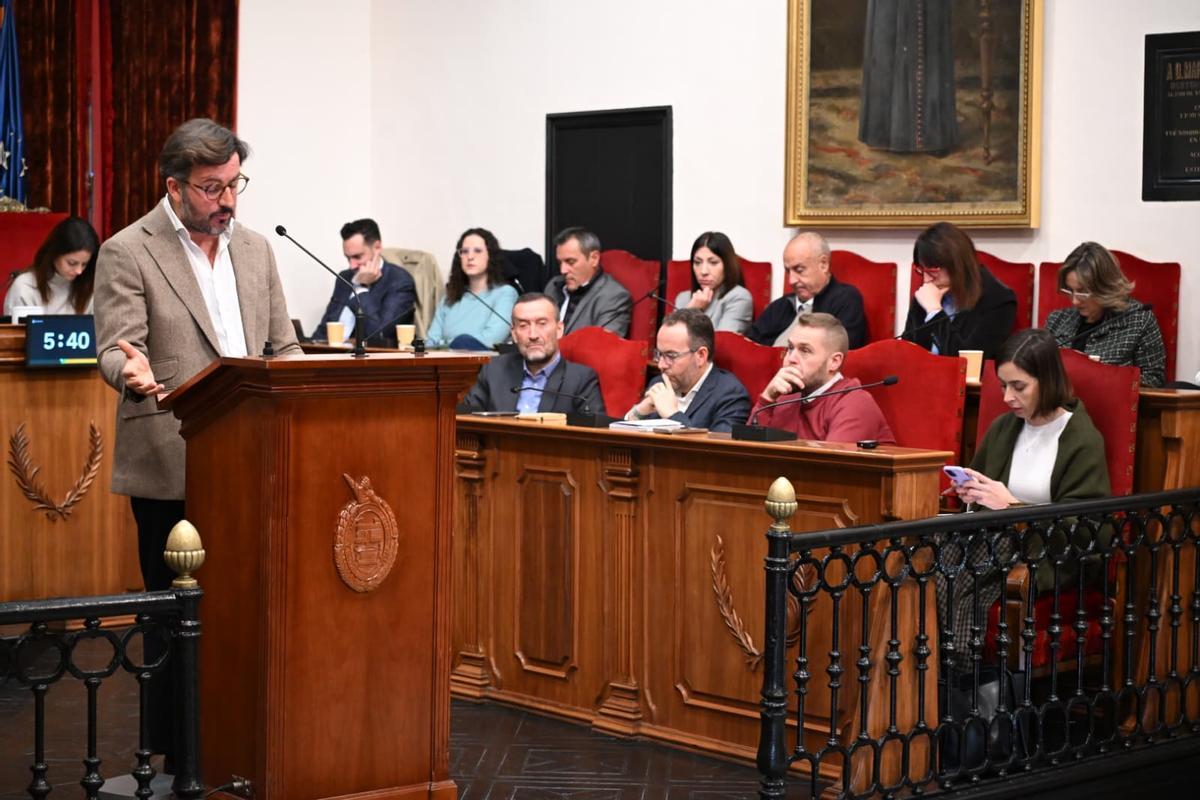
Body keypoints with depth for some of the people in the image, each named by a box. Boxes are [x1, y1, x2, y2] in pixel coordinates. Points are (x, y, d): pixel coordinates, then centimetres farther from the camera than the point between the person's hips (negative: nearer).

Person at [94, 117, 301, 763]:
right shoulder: (128, 253, -4)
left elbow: (283, 347, 16)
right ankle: (177, 756, 11)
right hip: (171, 468, -5)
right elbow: (114, 348, -12)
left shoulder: (254, 249, 13)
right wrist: (132, 372, -35)